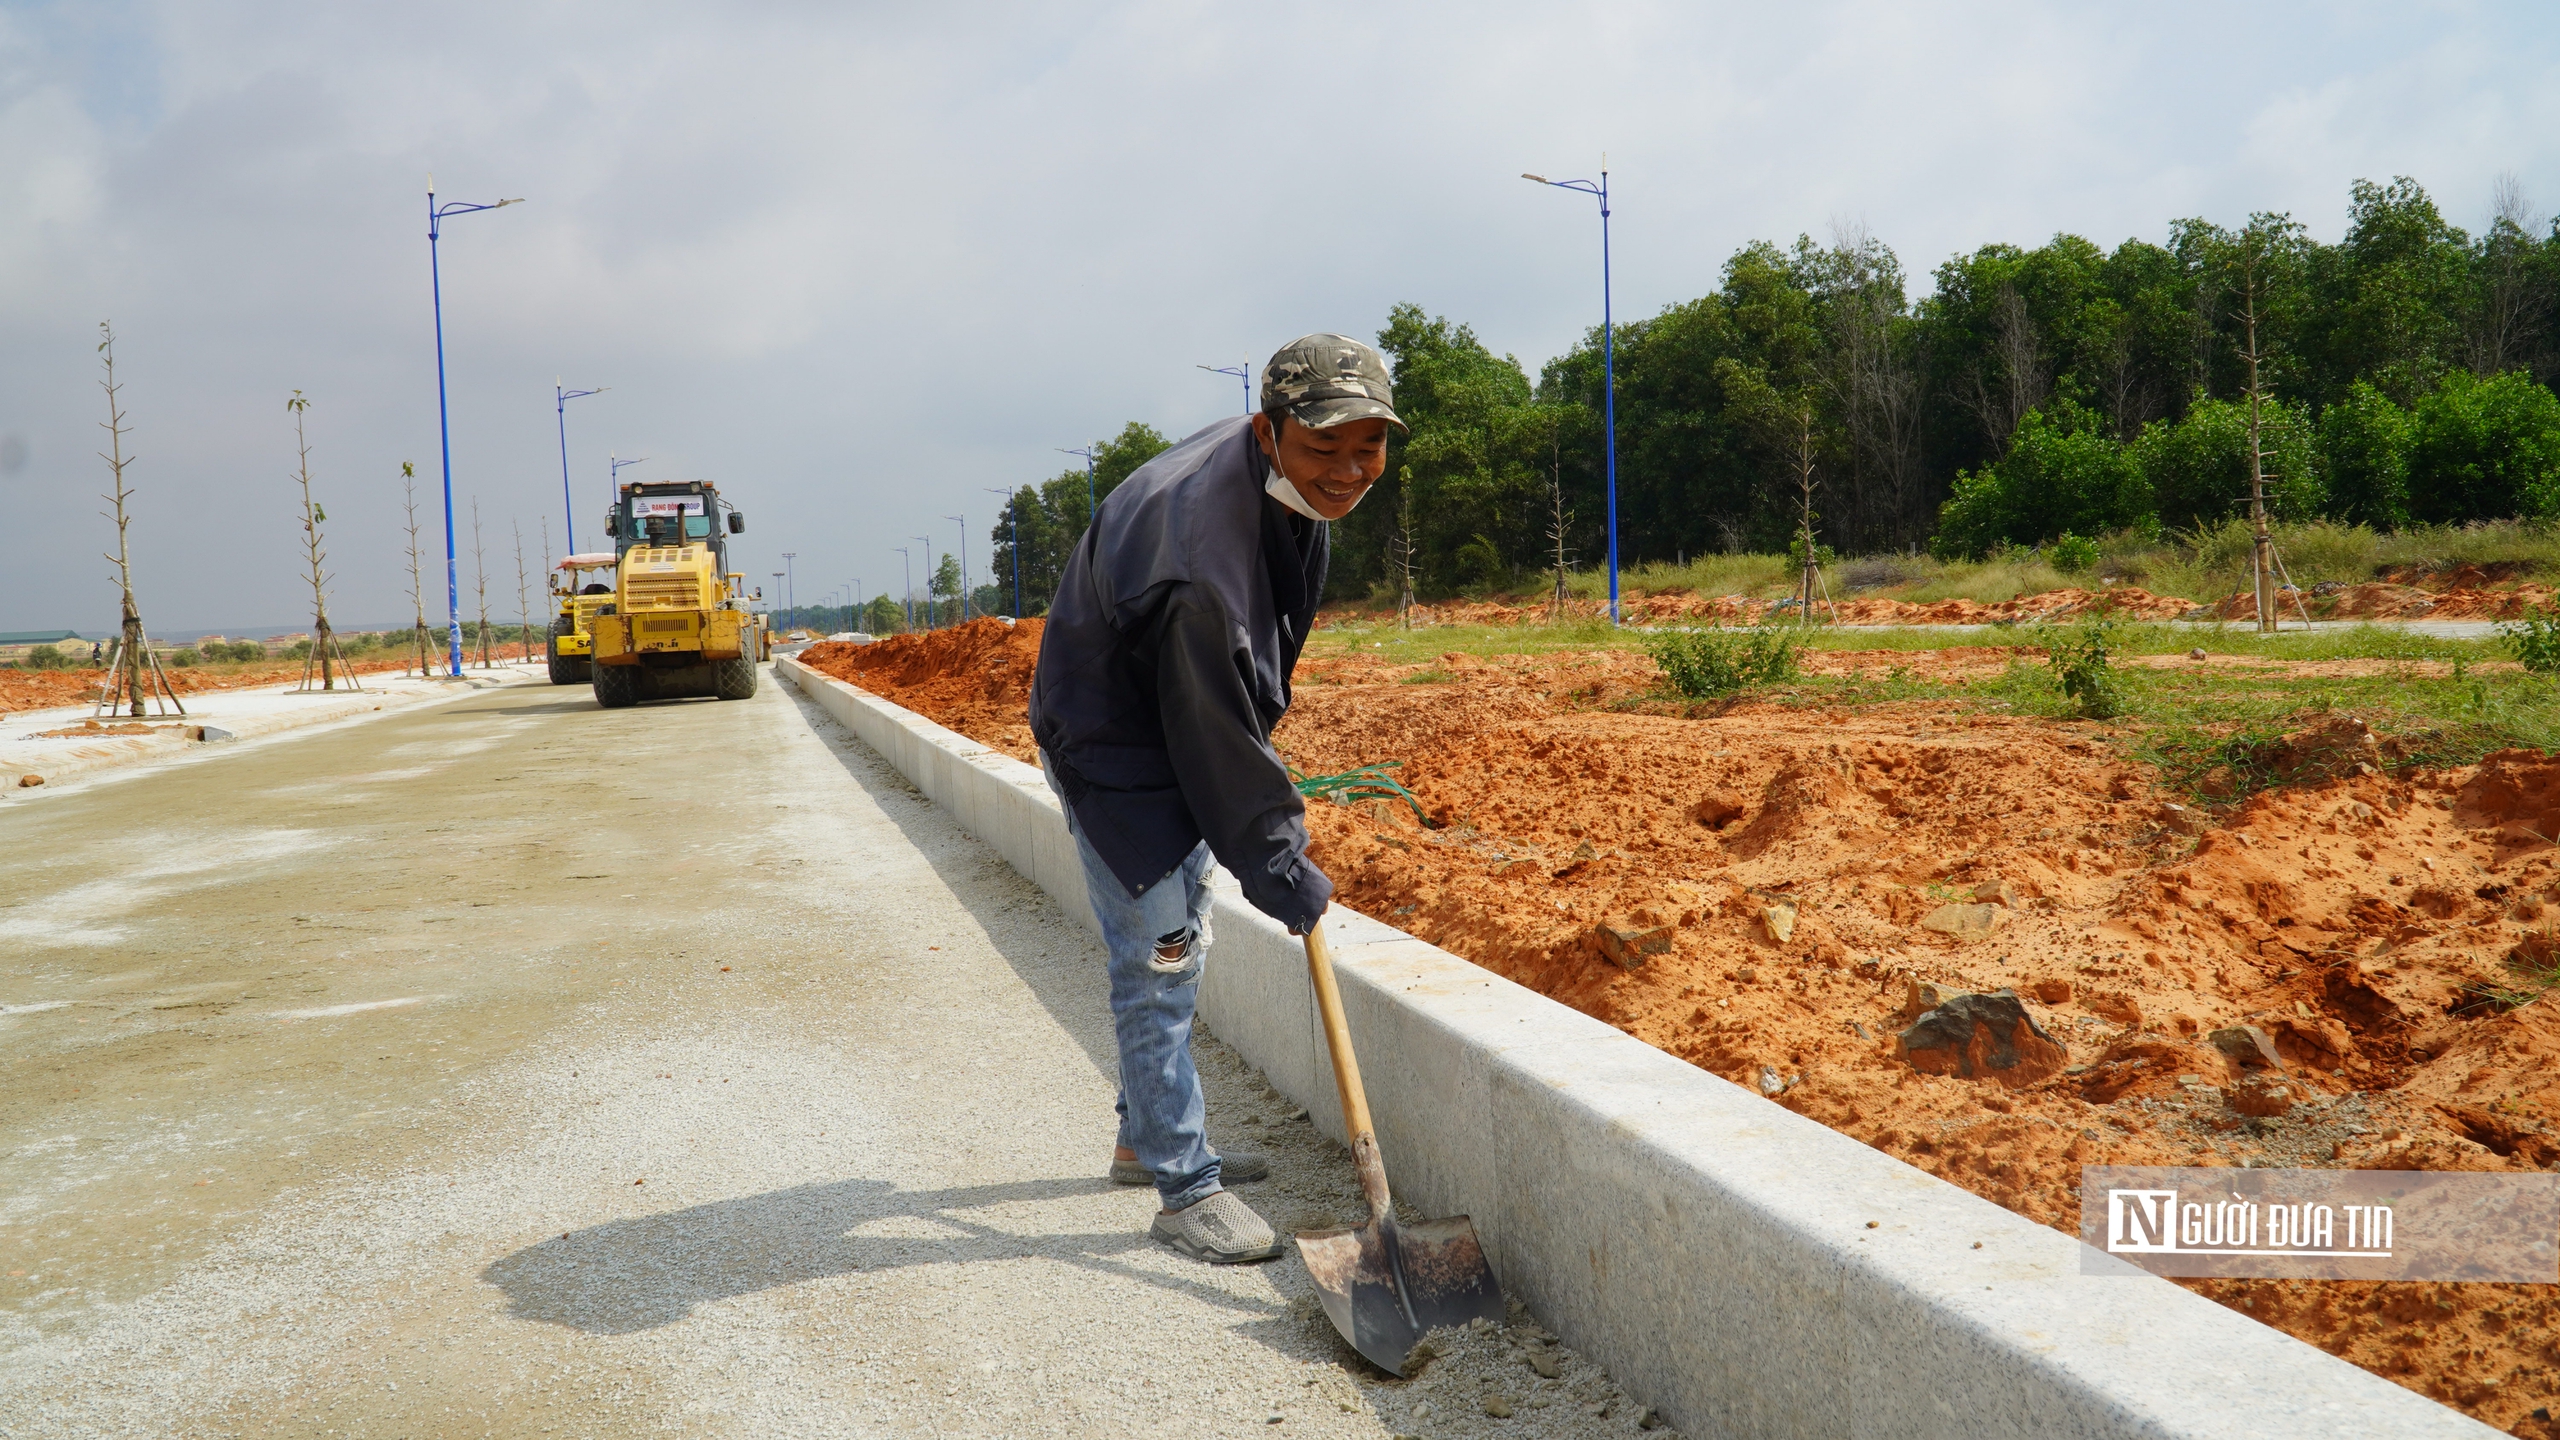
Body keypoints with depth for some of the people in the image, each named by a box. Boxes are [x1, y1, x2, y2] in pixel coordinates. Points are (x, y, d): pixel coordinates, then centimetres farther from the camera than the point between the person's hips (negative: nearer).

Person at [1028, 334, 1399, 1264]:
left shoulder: (1292, 486, -9)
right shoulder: (1195, 545, -37)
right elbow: (1210, 729, -30)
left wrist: (1263, 761, 16)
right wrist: (1273, 861, -22)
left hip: (1185, 725, 10)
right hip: (1112, 742, -9)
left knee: (1178, 947, 18)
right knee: (1157, 957, -7)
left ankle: (1148, 1139, 35)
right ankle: (1185, 1188, 5)